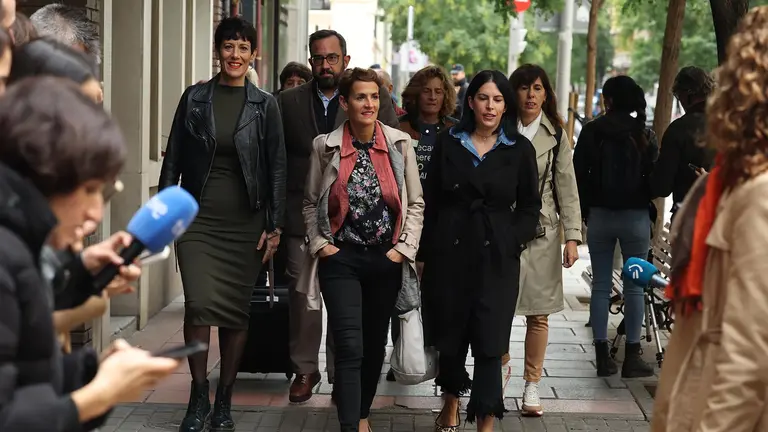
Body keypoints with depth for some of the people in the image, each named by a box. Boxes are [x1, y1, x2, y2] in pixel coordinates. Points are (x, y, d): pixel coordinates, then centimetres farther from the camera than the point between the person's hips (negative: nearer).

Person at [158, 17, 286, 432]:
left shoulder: (265, 105, 3)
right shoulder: (194, 98, 4)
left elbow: (277, 168, 3)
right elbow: (173, 159, 7)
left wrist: (274, 226, -2)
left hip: (246, 222, 0)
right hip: (199, 218, 0)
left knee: (236, 310, 4)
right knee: (199, 302, -14)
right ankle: (198, 396, 2)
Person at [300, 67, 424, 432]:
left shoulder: (400, 144, 0)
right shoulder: (325, 146, -2)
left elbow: (415, 203, 5)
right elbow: (311, 203, 7)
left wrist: (404, 248, -2)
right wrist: (320, 244, -3)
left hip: (387, 259, 2)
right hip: (341, 258, -2)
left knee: (375, 343, 13)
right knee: (350, 346, -12)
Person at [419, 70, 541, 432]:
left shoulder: (520, 149, 2)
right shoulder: (448, 143, 4)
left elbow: (530, 205, 8)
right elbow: (430, 202, 5)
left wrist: (513, 240, -7)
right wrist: (424, 253, 2)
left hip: (497, 256, -1)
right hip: (449, 252, 2)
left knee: (489, 341, -5)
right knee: (450, 334, 13)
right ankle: (451, 402, 37)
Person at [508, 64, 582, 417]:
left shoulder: (556, 135, 6)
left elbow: (567, 188, 4)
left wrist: (572, 236, -3)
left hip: (542, 232, 1)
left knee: (538, 314, 4)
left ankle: (532, 386, 13)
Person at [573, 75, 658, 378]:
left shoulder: (591, 131, -4)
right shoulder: (645, 135, -4)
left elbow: (579, 174, -2)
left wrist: (584, 211, 8)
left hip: (599, 215, 1)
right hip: (636, 217, -1)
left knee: (601, 285, 7)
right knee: (634, 287, 5)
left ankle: (602, 356, 8)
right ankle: (632, 357, 6)